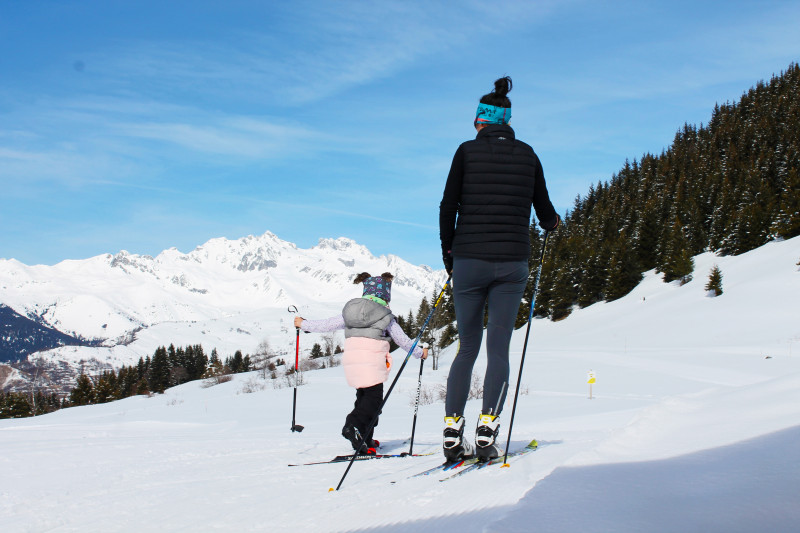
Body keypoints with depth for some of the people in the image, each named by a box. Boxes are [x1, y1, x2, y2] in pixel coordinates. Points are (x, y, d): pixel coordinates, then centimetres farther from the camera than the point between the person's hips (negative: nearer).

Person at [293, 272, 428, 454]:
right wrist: (420, 353, 28)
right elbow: (403, 340, 12)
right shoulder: (386, 316, 6)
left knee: (363, 397, 17)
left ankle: (365, 439, 16)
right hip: (372, 362, -5)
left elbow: (326, 325, 19)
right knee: (374, 398, -2)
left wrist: (303, 324, 34)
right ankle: (353, 425, -28)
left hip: (351, 361, 5)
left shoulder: (349, 313, 15)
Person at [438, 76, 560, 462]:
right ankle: (487, 430, -9)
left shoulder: (468, 150, 1)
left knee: (467, 348, 8)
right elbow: (544, 212, 12)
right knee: (498, 348, 3)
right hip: (512, 262, 0)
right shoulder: (527, 154, 7)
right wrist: (552, 223, 36)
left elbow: (448, 206, -1)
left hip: (469, 260, 0)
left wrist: (448, 254, 12)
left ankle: (452, 433, 2)